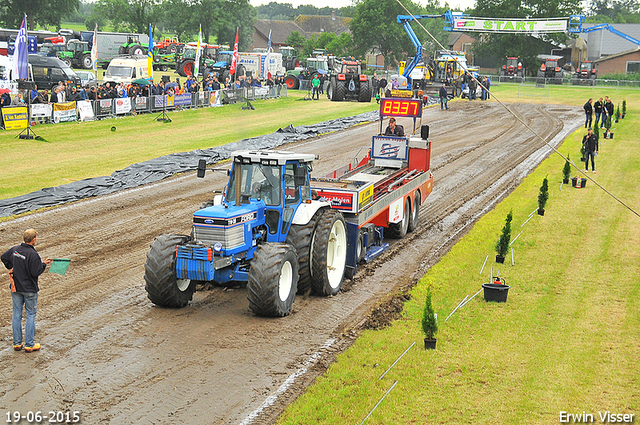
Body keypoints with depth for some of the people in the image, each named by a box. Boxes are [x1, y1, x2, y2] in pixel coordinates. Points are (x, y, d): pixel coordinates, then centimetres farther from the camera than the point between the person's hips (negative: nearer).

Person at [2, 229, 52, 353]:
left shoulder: (15, 249, 0)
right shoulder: (33, 254, -21)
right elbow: (36, 272, -20)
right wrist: (44, 264, -6)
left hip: (15, 288, 6)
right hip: (29, 289, -6)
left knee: (17, 315, 12)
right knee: (31, 315, 5)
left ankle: (17, 343, 18)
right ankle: (29, 345, 6)